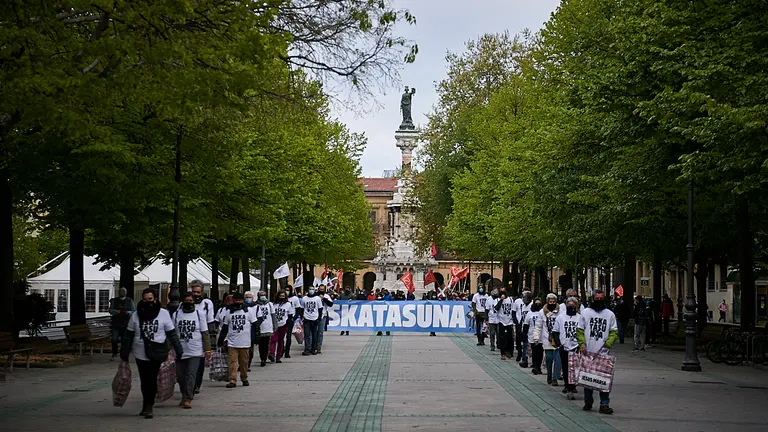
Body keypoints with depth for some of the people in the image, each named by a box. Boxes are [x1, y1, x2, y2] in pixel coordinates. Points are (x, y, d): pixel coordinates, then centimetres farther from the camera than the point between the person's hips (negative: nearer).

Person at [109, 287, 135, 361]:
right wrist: (116, 311, -20)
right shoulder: (114, 301, 4)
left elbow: (134, 310, 1)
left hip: (126, 324, 0)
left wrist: (128, 312, -21)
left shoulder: (129, 301, 3)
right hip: (116, 323, 0)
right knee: (114, 339, -5)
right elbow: (110, 310, 1)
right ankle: (114, 354, 14)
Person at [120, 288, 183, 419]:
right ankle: (147, 406, 24)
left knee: (152, 380, -6)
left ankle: (148, 406, 2)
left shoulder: (163, 314, -2)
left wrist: (179, 350, 0)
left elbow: (172, 334, 2)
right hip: (140, 354, 2)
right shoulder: (136, 315, 4)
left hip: (156, 354, -2)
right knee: (144, 381, 9)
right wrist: (124, 353, 5)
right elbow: (128, 335, 8)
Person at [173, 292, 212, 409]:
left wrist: (207, 349, 0)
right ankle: (185, 397, 24)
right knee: (180, 376, 7)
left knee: (191, 375, -11)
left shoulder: (199, 314, 4)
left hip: (195, 352, -2)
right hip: (180, 352, 2)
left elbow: (205, 333, 4)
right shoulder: (176, 315, 6)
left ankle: (187, 399, -11)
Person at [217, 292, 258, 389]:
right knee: (233, 362, -7)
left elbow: (254, 326, 5)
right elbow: (224, 328, 13)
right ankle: (232, 381, -11)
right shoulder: (229, 312, 9)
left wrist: (252, 340, 0)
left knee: (244, 362, 8)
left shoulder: (249, 311, 3)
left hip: (245, 343, -1)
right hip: (232, 343, 1)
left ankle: (244, 379, 23)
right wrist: (221, 340, 10)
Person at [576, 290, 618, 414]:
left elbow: (614, 332, 7)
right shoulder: (586, 312, 7)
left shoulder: (610, 314, 8)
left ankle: (604, 404, -2)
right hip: (588, 352, 1)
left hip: (603, 353, -1)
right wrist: (582, 344, -6)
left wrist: (607, 344, -8)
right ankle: (588, 402, 20)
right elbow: (580, 330, 7)